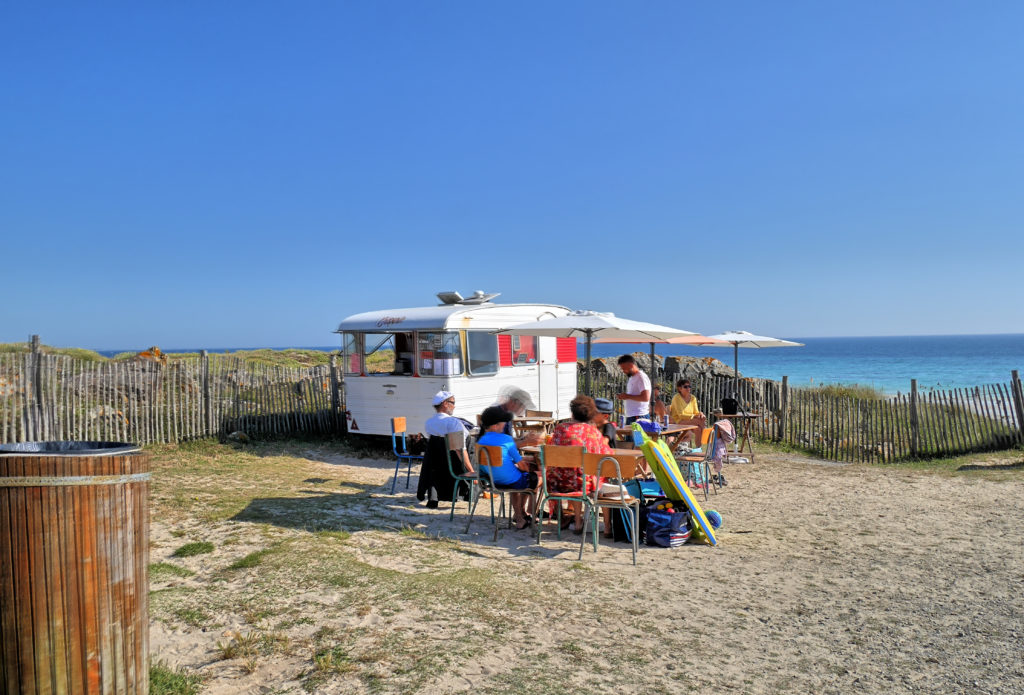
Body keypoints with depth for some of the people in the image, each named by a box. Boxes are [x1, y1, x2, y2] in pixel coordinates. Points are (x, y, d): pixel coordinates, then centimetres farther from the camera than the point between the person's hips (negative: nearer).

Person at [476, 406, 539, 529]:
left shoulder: (480, 441, 0)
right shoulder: (506, 439, -19)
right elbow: (521, 465, -15)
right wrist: (527, 470, 9)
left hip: (494, 481, 7)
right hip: (513, 481, -7)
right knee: (537, 477, 20)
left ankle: (519, 517, 39)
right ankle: (529, 514, 33)